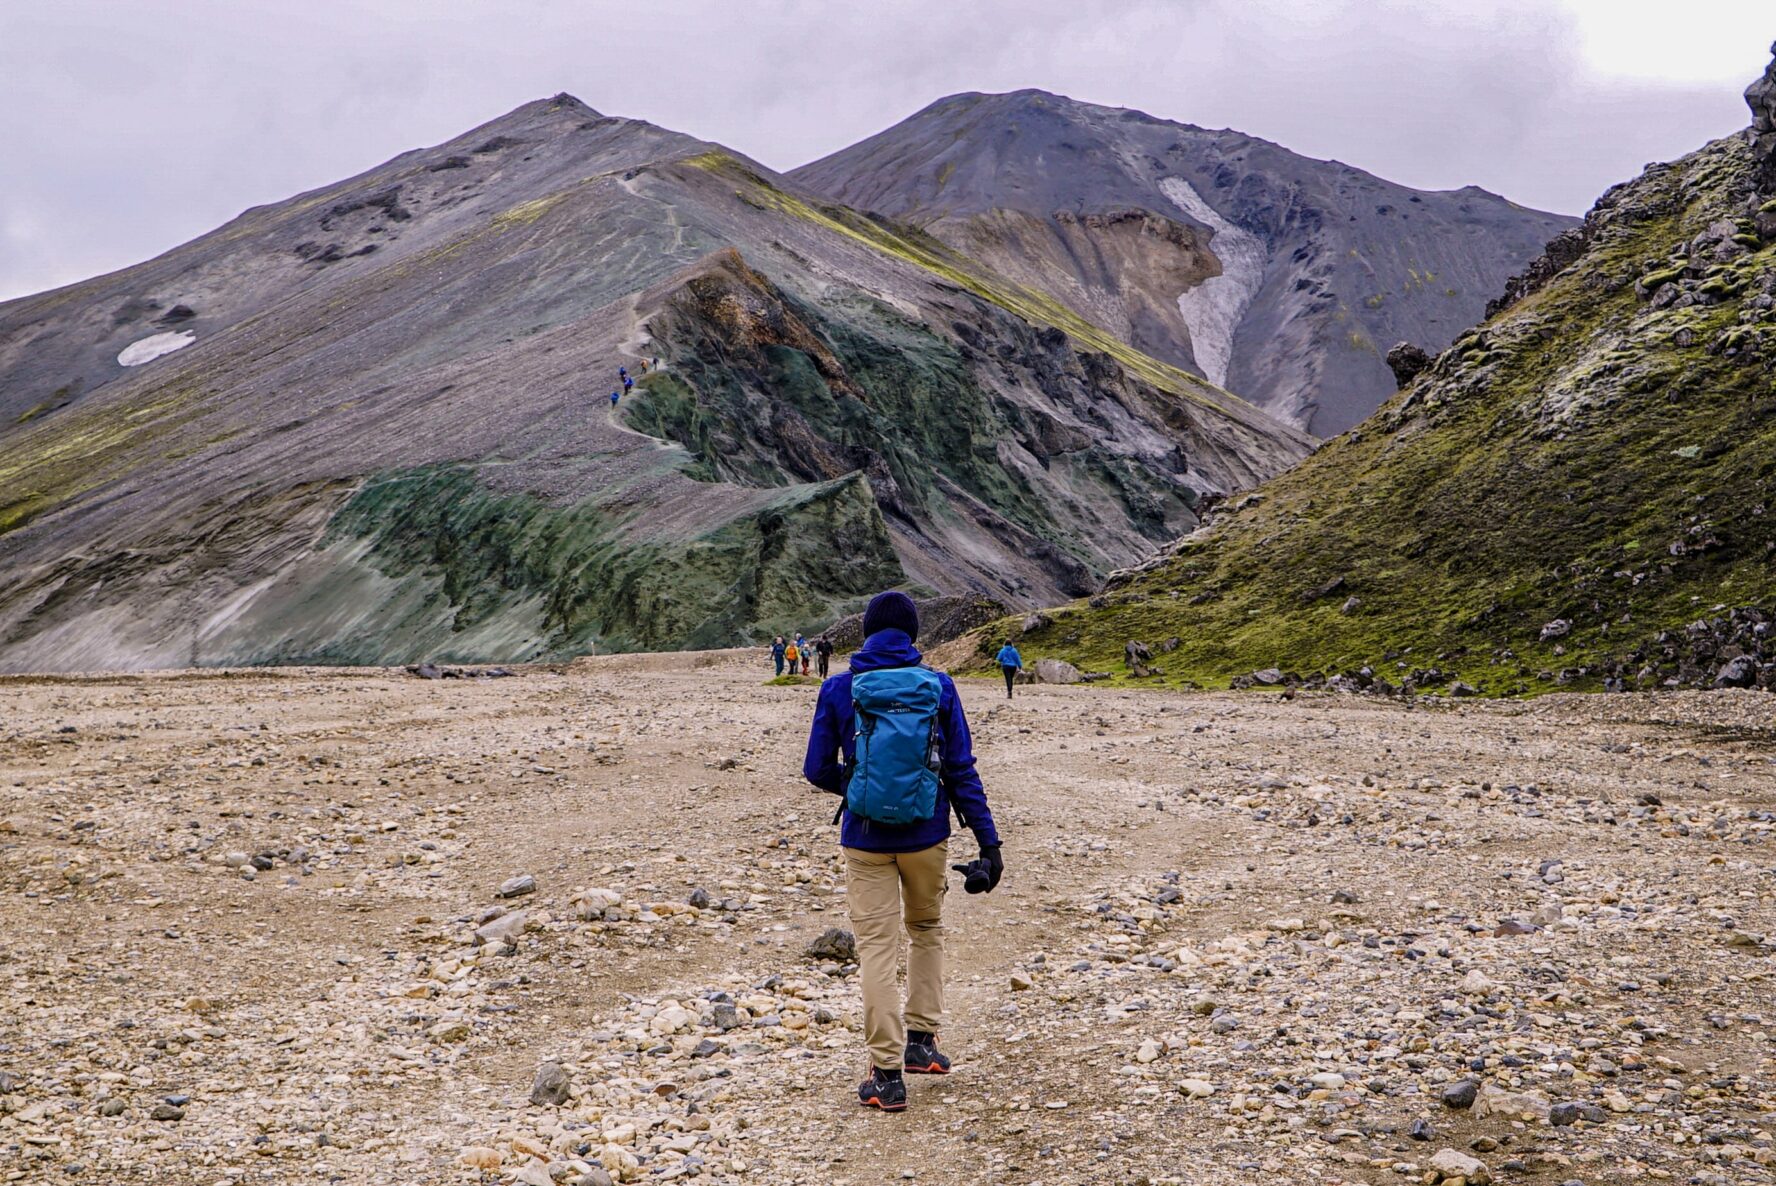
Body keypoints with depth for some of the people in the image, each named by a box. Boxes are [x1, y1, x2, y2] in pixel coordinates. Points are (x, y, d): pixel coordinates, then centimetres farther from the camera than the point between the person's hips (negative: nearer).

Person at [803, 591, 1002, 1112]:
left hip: (865, 840, -1)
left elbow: (818, 769, 2)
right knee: (926, 929, 24)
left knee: (876, 947, 4)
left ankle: (887, 1074, 1)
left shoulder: (839, 689, -4)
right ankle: (921, 1040, 24)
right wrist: (989, 842, 1)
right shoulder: (938, 687, -3)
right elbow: (962, 771, -3)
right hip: (927, 835, 1)